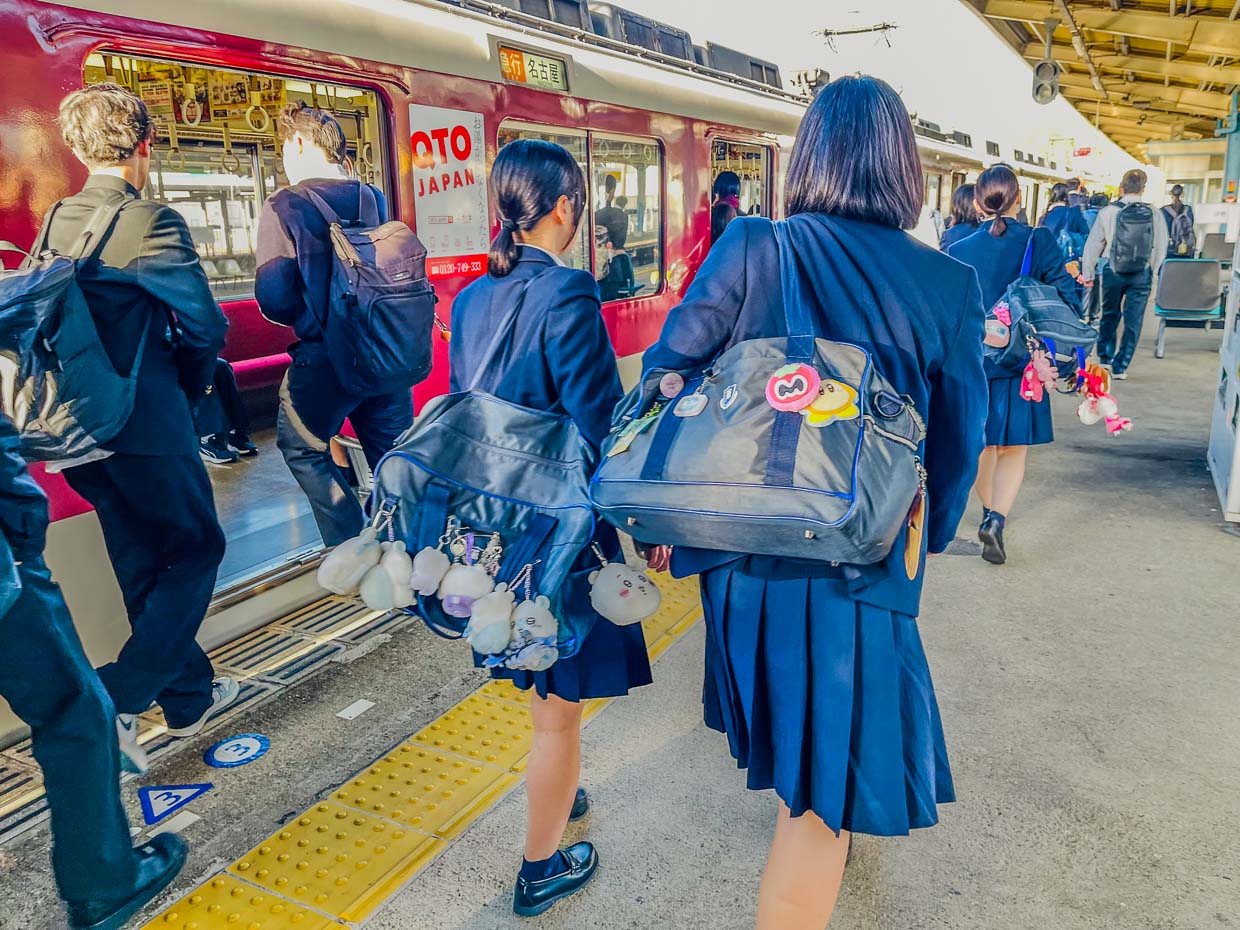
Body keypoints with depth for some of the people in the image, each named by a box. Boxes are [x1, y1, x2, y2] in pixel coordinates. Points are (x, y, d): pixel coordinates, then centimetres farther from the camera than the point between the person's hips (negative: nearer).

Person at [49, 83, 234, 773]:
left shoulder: (58, 220, 6)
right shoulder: (154, 223, -14)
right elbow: (205, 325, -14)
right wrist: (190, 388, 5)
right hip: (149, 424, -7)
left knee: (144, 567, 16)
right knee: (197, 550, 9)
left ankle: (190, 698, 30)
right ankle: (119, 700, 2)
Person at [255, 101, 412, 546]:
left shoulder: (285, 205, -10)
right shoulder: (374, 198, 4)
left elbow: (274, 297, -15)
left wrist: (303, 318, 4)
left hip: (324, 358, -5)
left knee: (302, 449, 16)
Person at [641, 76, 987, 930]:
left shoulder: (752, 248, -9)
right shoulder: (949, 284, -8)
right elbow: (957, 446, -1)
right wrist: (926, 538, 17)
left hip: (745, 543, 4)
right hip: (861, 560, -4)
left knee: (791, 715, 32)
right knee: (828, 781, 11)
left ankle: (810, 822, 61)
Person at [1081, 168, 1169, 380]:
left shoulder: (1108, 211, -7)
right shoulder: (1154, 213, -4)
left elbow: (1093, 245, -4)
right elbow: (1161, 247, 2)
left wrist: (1088, 274, 7)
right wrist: (1152, 273, 15)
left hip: (1113, 271, 0)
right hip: (1142, 273, 0)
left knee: (1110, 315, 18)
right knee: (1133, 321, 7)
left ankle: (1105, 358, 21)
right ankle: (1120, 367, 9)